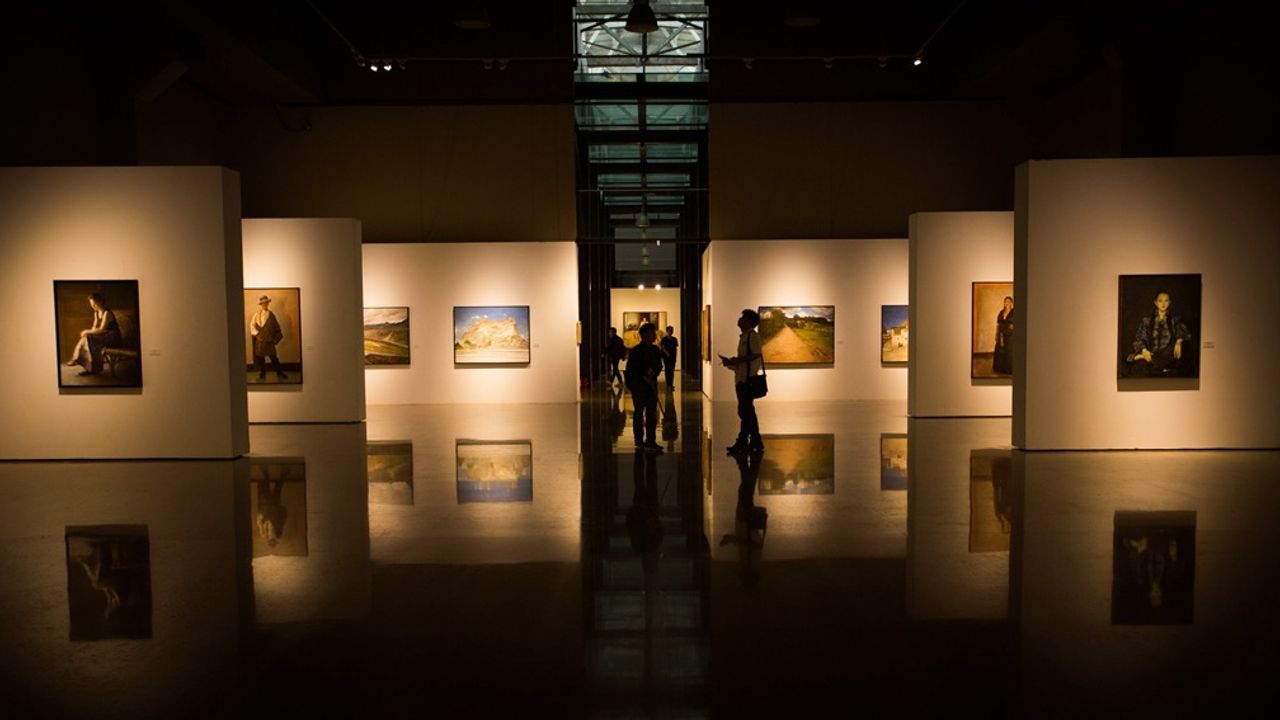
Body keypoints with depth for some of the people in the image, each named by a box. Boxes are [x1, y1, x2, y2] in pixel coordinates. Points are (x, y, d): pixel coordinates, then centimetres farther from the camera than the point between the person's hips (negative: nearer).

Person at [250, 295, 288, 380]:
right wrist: (257, 335, -12)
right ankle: (262, 374, 19)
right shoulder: (257, 315, -1)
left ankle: (279, 373, 11)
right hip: (260, 340, -1)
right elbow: (252, 326, -3)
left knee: (274, 357, 2)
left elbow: (277, 327, 8)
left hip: (270, 340, 1)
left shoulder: (271, 315, 5)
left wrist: (276, 338, 2)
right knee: (260, 358, 6)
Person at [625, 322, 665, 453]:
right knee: (639, 414, 4)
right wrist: (644, 377, -14)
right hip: (638, 386, -5)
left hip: (651, 385, 5)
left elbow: (659, 366, 11)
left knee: (652, 414, 4)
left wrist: (653, 372, -9)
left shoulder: (655, 350, 8)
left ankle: (651, 442, 8)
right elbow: (631, 370, -10)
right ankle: (639, 441, 12)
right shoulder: (635, 351, -9)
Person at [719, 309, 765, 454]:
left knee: (745, 411, -9)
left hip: (748, 378, -10)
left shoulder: (753, 335, -9)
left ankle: (742, 442, -8)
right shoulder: (743, 337, 19)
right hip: (741, 378, 10)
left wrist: (735, 360, -17)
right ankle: (755, 441, 18)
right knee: (748, 410, 12)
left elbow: (756, 354, -18)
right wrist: (731, 362, 8)